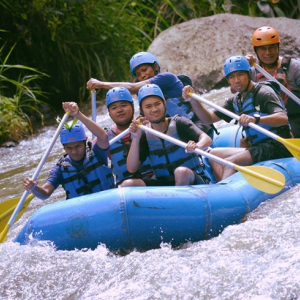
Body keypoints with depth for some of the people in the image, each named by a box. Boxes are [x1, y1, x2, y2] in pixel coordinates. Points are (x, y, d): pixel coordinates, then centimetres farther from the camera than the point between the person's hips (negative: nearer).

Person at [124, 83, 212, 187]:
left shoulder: (178, 123, -2)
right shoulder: (145, 136, 6)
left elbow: (207, 139, -17)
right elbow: (132, 169, -3)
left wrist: (198, 145, -43)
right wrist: (136, 138, -14)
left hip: (193, 180, -3)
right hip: (164, 185, 3)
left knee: (181, 172, -38)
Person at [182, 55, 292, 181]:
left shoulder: (264, 93, -9)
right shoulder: (235, 101, 15)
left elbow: (283, 118, -25)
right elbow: (209, 118, 14)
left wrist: (256, 119, -42)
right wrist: (193, 100, -2)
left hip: (276, 146, -9)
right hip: (258, 148, 9)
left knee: (230, 163, -25)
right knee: (214, 154, 2)